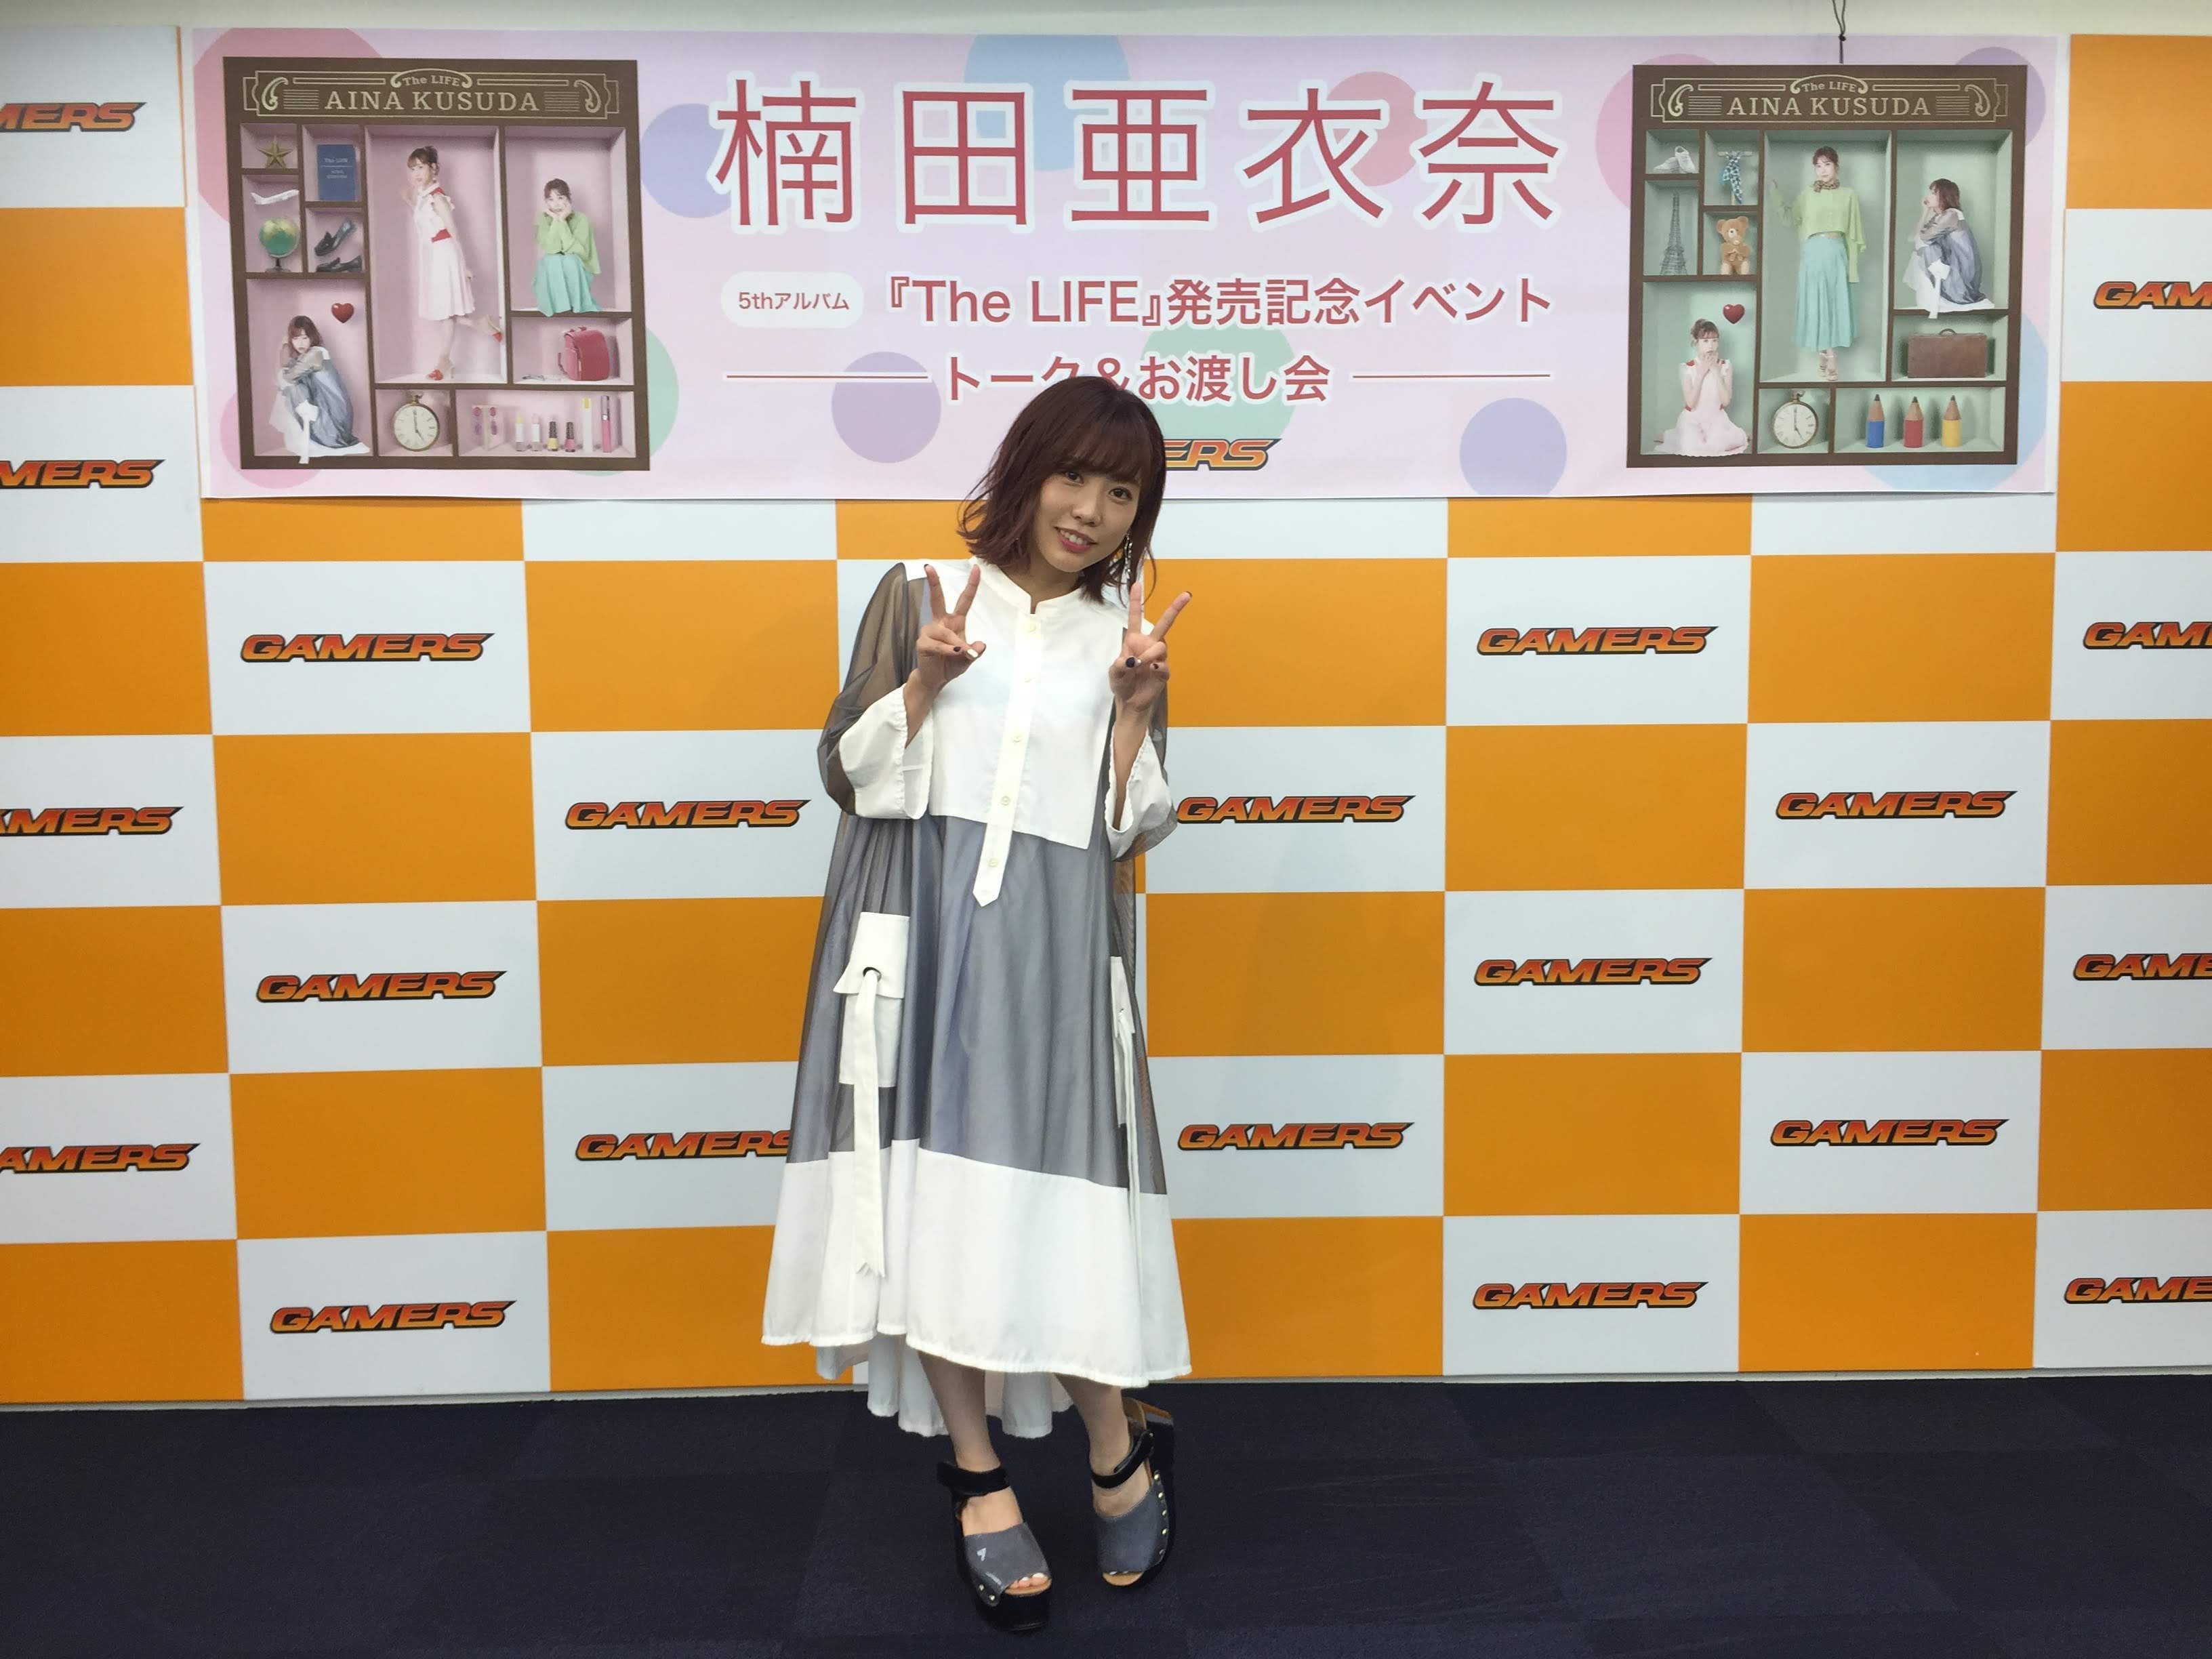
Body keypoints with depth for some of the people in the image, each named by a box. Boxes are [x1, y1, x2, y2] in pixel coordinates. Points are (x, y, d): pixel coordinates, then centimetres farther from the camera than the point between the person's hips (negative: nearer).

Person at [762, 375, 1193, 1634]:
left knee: (1048, 1197, -5)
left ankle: (1120, 1448, 17)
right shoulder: (920, 598, 8)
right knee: (930, 1194, -2)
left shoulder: (1125, 637, 11)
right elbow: (847, 773, 4)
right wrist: (924, 681, -10)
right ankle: (980, 1478, 13)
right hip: (918, 928, 0)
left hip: (1052, 946, 0)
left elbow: (1131, 831, 5)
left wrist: (1138, 705, -8)